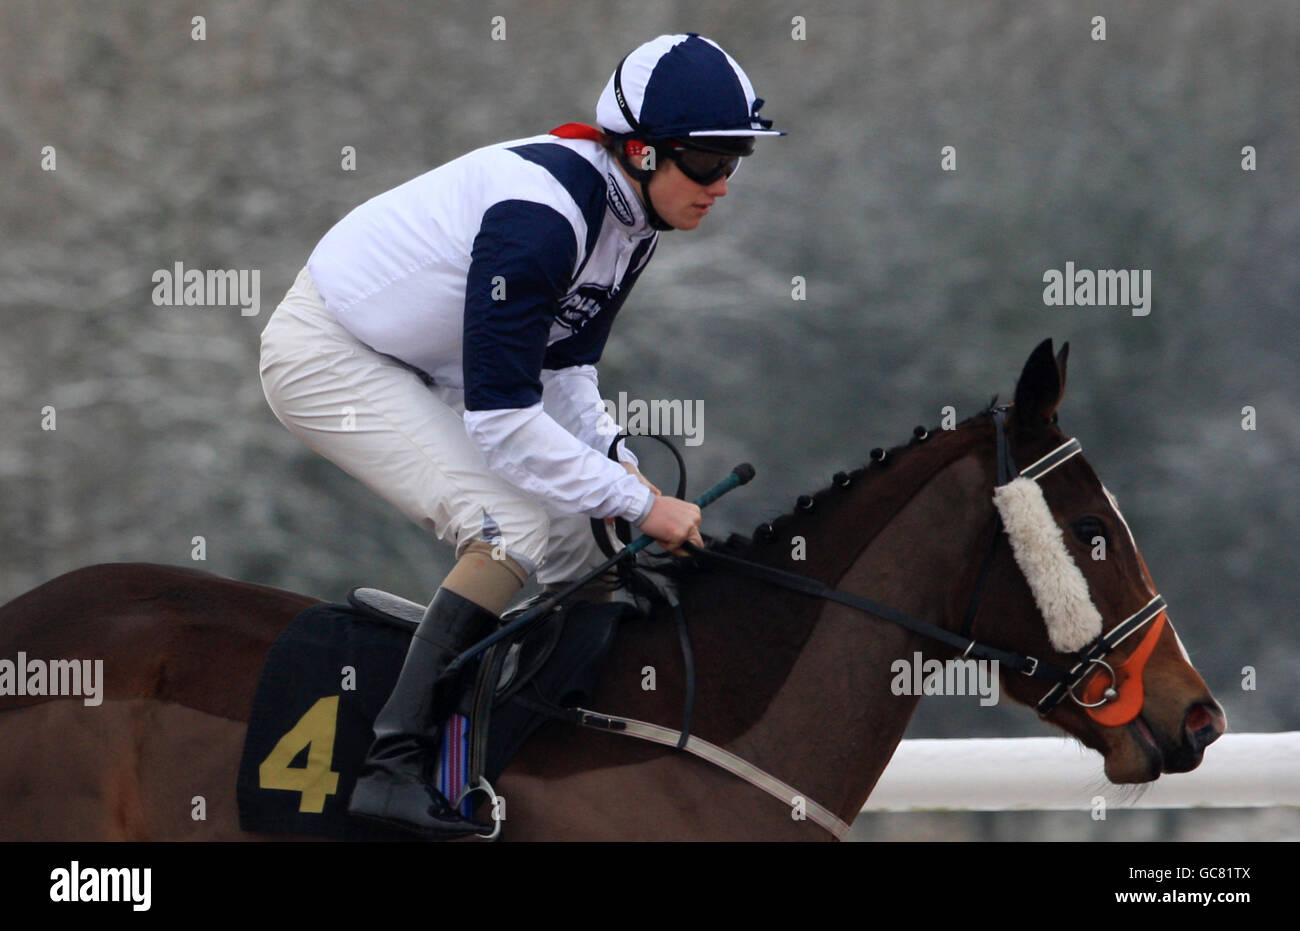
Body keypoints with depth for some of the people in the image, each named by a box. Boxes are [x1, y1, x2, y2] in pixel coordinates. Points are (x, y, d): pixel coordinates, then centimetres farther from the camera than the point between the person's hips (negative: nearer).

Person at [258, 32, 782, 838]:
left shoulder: (631, 214, -3)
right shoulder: (539, 215, -33)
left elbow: (564, 367, 8)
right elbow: (501, 418, -33)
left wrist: (622, 472, -8)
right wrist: (639, 504, -28)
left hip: (417, 370, 10)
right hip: (326, 355, -10)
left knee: (579, 538, 7)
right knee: (516, 529, -23)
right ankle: (394, 765, -24)